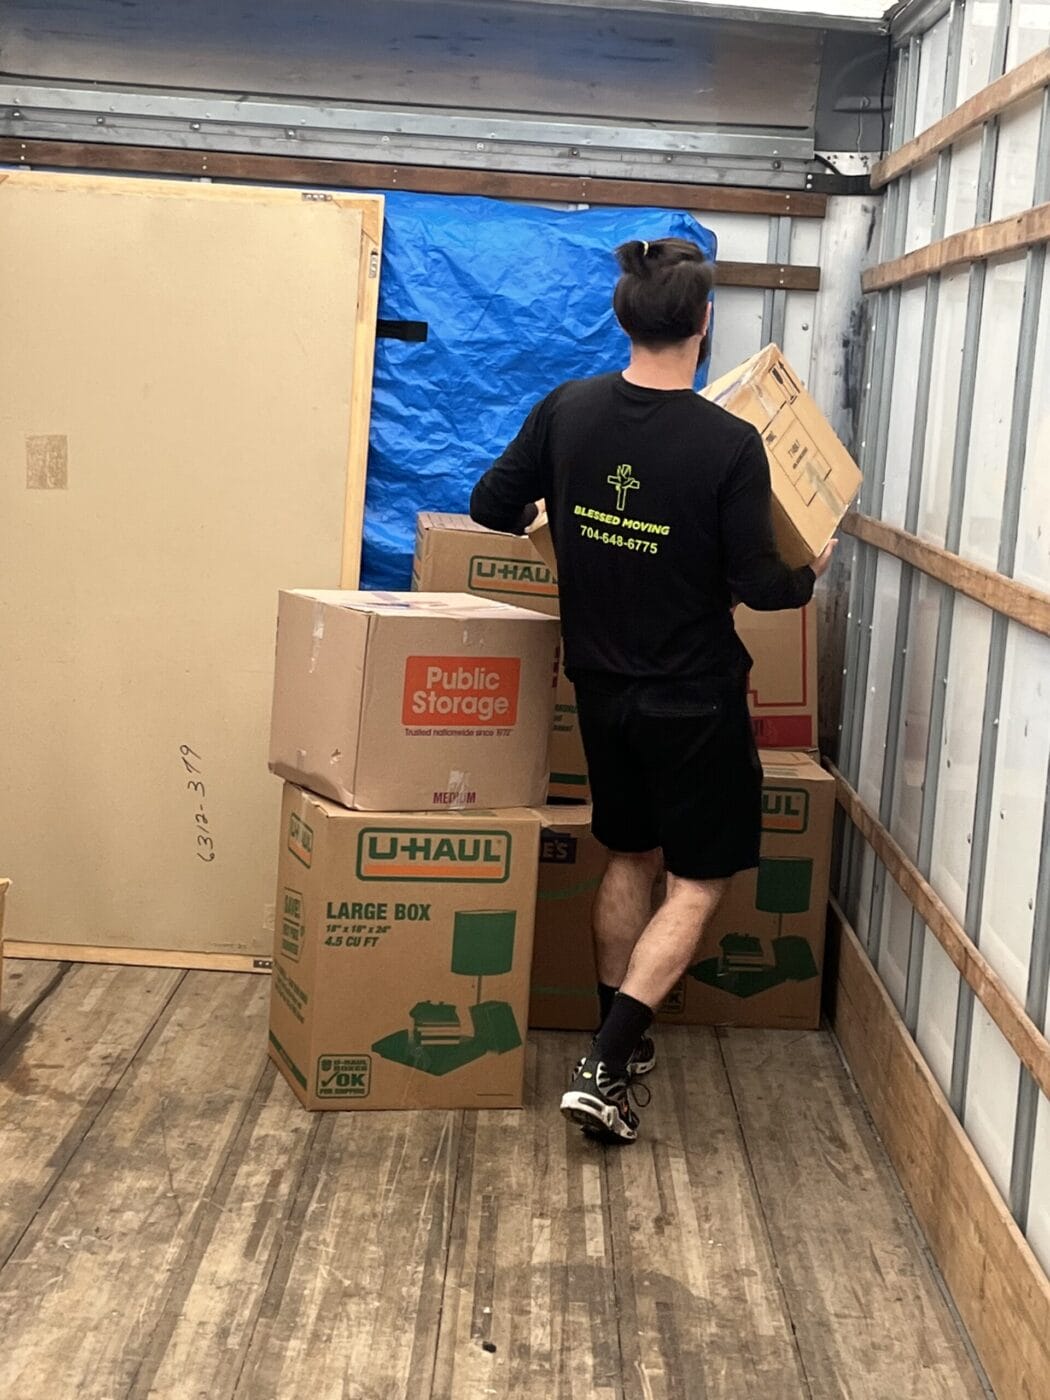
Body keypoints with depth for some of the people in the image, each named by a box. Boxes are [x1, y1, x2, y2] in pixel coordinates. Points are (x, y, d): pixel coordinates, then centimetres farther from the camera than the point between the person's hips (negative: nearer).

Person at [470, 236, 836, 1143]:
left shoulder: (568, 411, -8)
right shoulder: (730, 445, -21)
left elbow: (492, 510, 2)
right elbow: (757, 584, -15)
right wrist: (811, 577, 7)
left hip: (602, 685, 5)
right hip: (694, 696, -5)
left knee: (631, 857, 22)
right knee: (699, 884, 7)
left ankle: (618, 1041, 31)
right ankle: (604, 1068, -3)